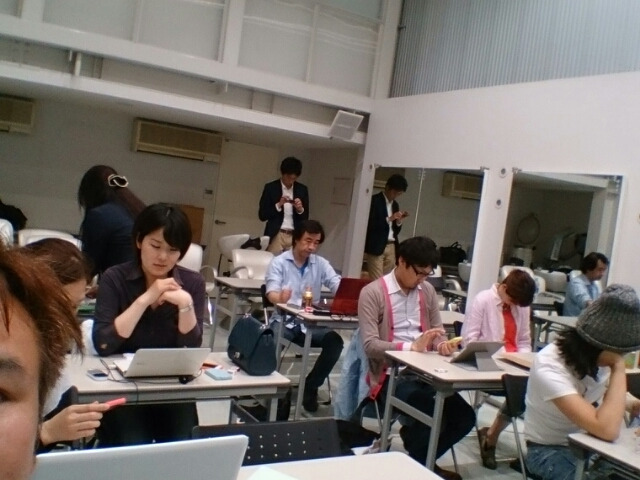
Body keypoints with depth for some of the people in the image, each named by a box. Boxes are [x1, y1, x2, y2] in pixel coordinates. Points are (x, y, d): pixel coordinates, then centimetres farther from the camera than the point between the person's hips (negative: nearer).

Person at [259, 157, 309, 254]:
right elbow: (262, 215, -3)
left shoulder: (302, 189, 8)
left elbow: (305, 217, 10)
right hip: (276, 236, -2)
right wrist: (278, 205, -16)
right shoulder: (270, 188, 1)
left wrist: (300, 209, -11)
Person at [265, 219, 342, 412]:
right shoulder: (279, 262, -1)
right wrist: (280, 298, -43)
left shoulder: (321, 264, 8)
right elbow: (272, 293, -17)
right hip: (284, 321, -3)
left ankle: (310, 387, -4)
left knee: (335, 341, -23)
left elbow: (340, 287, -5)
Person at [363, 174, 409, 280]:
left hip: (391, 247, 6)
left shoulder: (395, 204, 16)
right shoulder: (375, 201, -4)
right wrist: (389, 219, -16)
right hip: (376, 247, -6)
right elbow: (370, 224, -11)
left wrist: (399, 219, 0)